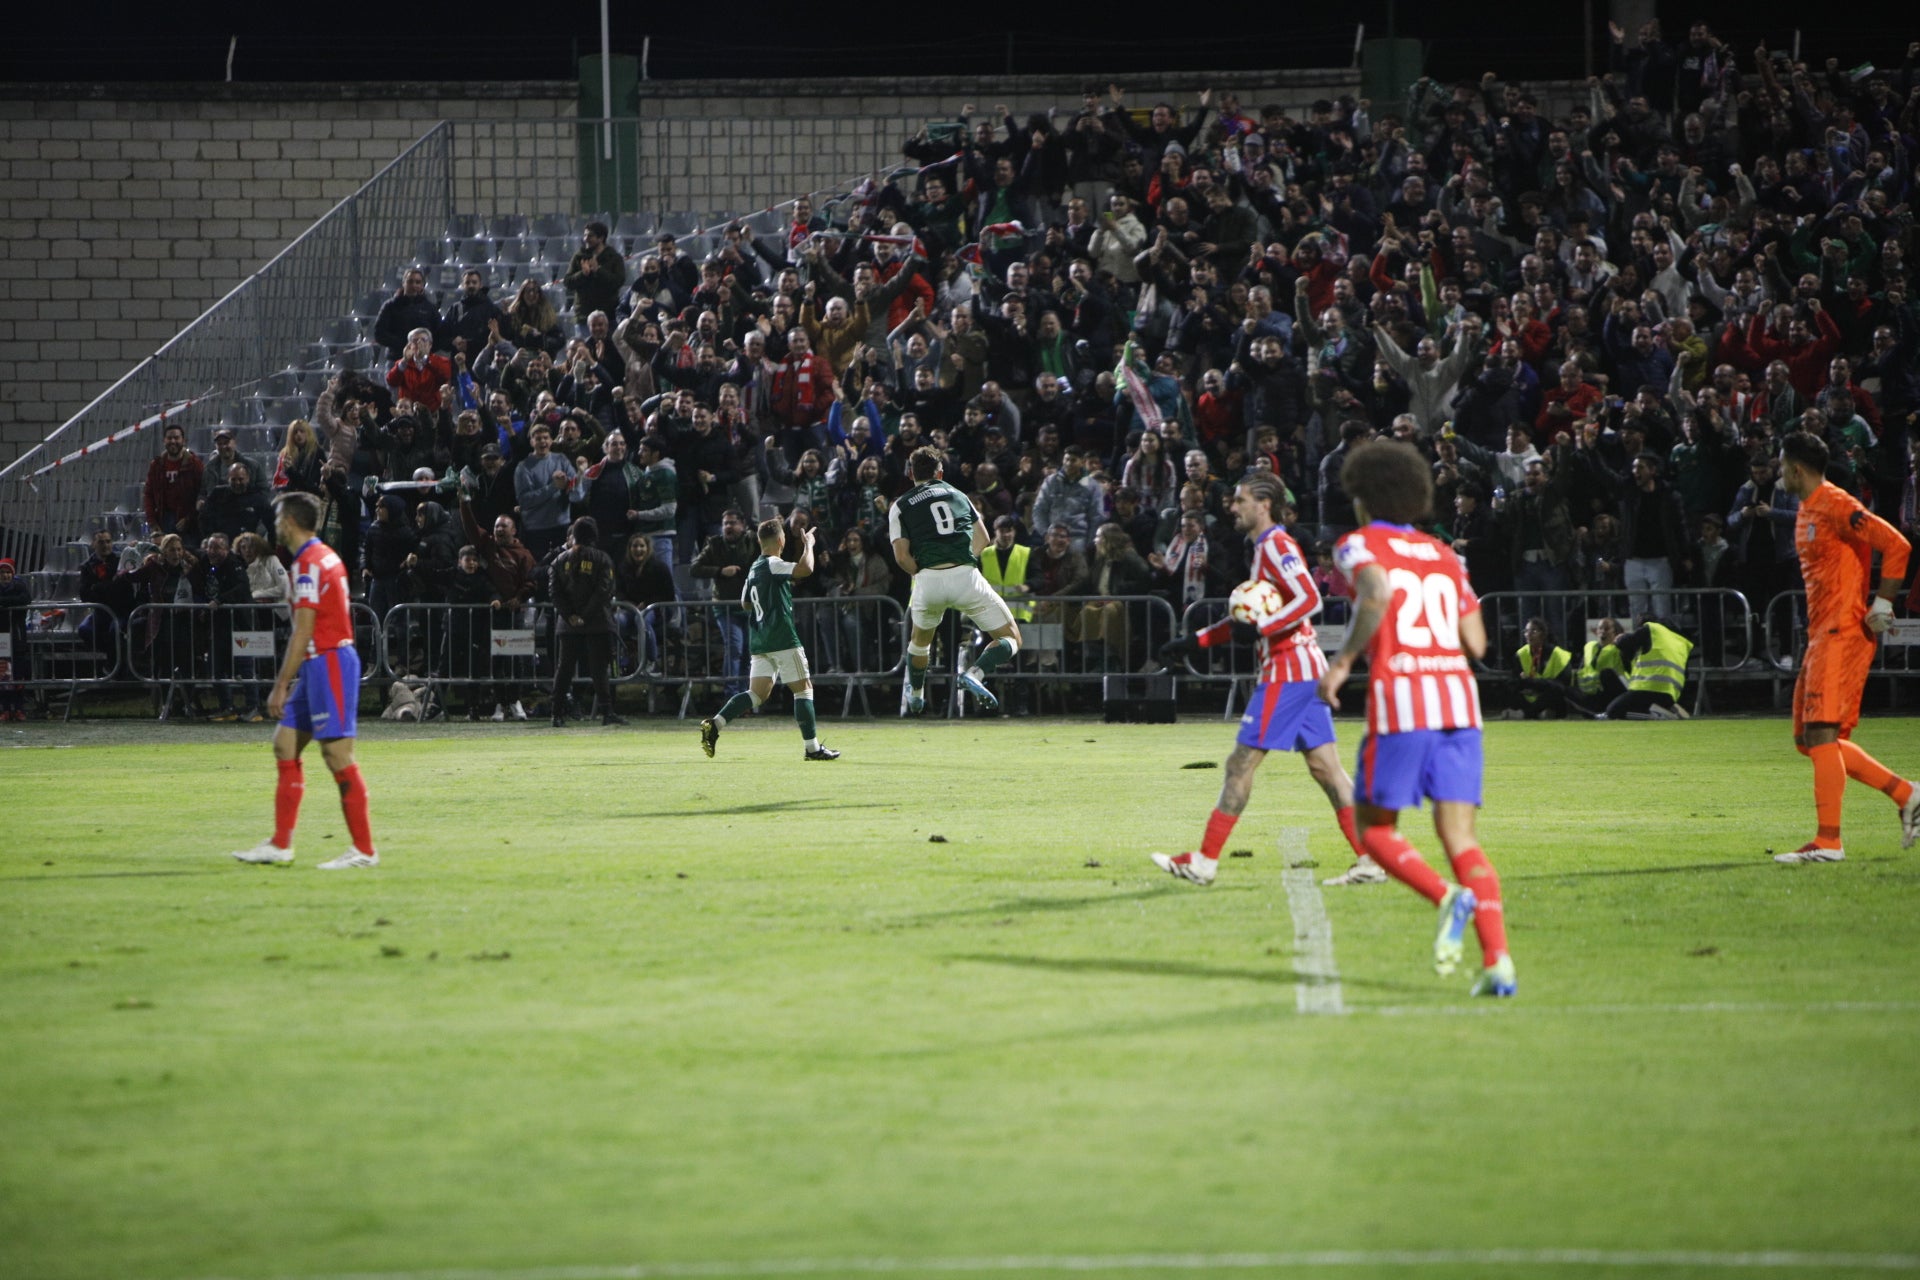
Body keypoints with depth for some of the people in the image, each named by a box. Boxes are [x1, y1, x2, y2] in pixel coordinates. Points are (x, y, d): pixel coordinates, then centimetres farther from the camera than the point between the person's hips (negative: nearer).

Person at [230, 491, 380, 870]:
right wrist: (289, 678, 22)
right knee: (285, 745, 11)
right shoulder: (326, 556, 15)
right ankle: (280, 845, 13)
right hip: (320, 664, 10)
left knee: (338, 757, -8)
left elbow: (303, 633, -18)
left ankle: (364, 849, -6)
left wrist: (280, 686, -16)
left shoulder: (308, 565, -15)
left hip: (328, 665, -10)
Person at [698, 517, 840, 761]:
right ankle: (813, 747, 1)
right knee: (803, 688, 0)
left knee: (756, 694, 5)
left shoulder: (754, 569, 15)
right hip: (782, 639, -8)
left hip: (759, 641, 8)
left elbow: (747, 603, 27)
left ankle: (714, 724, -11)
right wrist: (808, 545, -8)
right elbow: (805, 569, -25)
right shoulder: (773, 565, -11)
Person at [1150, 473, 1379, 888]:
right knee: (1324, 765, 5)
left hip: (1287, 671, -10)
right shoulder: (1265, 546, 20)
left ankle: (1204, 861, -2)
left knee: (1241, 763, -5)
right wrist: (1195, 641, 26)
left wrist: (1258, 629, -22)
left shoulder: (1276, 544, -11)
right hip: (1306, 668, 10)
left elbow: (1309, 599, -23)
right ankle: (1371, 859, 0)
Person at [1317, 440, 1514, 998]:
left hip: (1399, 700, -5)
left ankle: (1449, 898, -15)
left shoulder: (1358, 546, 5)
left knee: (1373, 826, 11)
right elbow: (1476, 643, 16)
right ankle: (1497, 959, -14)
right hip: (1459, 700, 5)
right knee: (1460, 837, 3)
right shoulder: (1444, 556, 20)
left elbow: (1376, 593, -19)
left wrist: (1341, 662, -12)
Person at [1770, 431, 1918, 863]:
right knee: (1810, 738, 9)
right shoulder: (1807, 510, 17)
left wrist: (1880, 607, -17)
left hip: (1843, 633, -10)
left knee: (1821, 734, -14)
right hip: (1820, 633, 10)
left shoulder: (1835, 506, -13)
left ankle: (1828, 841, -14)